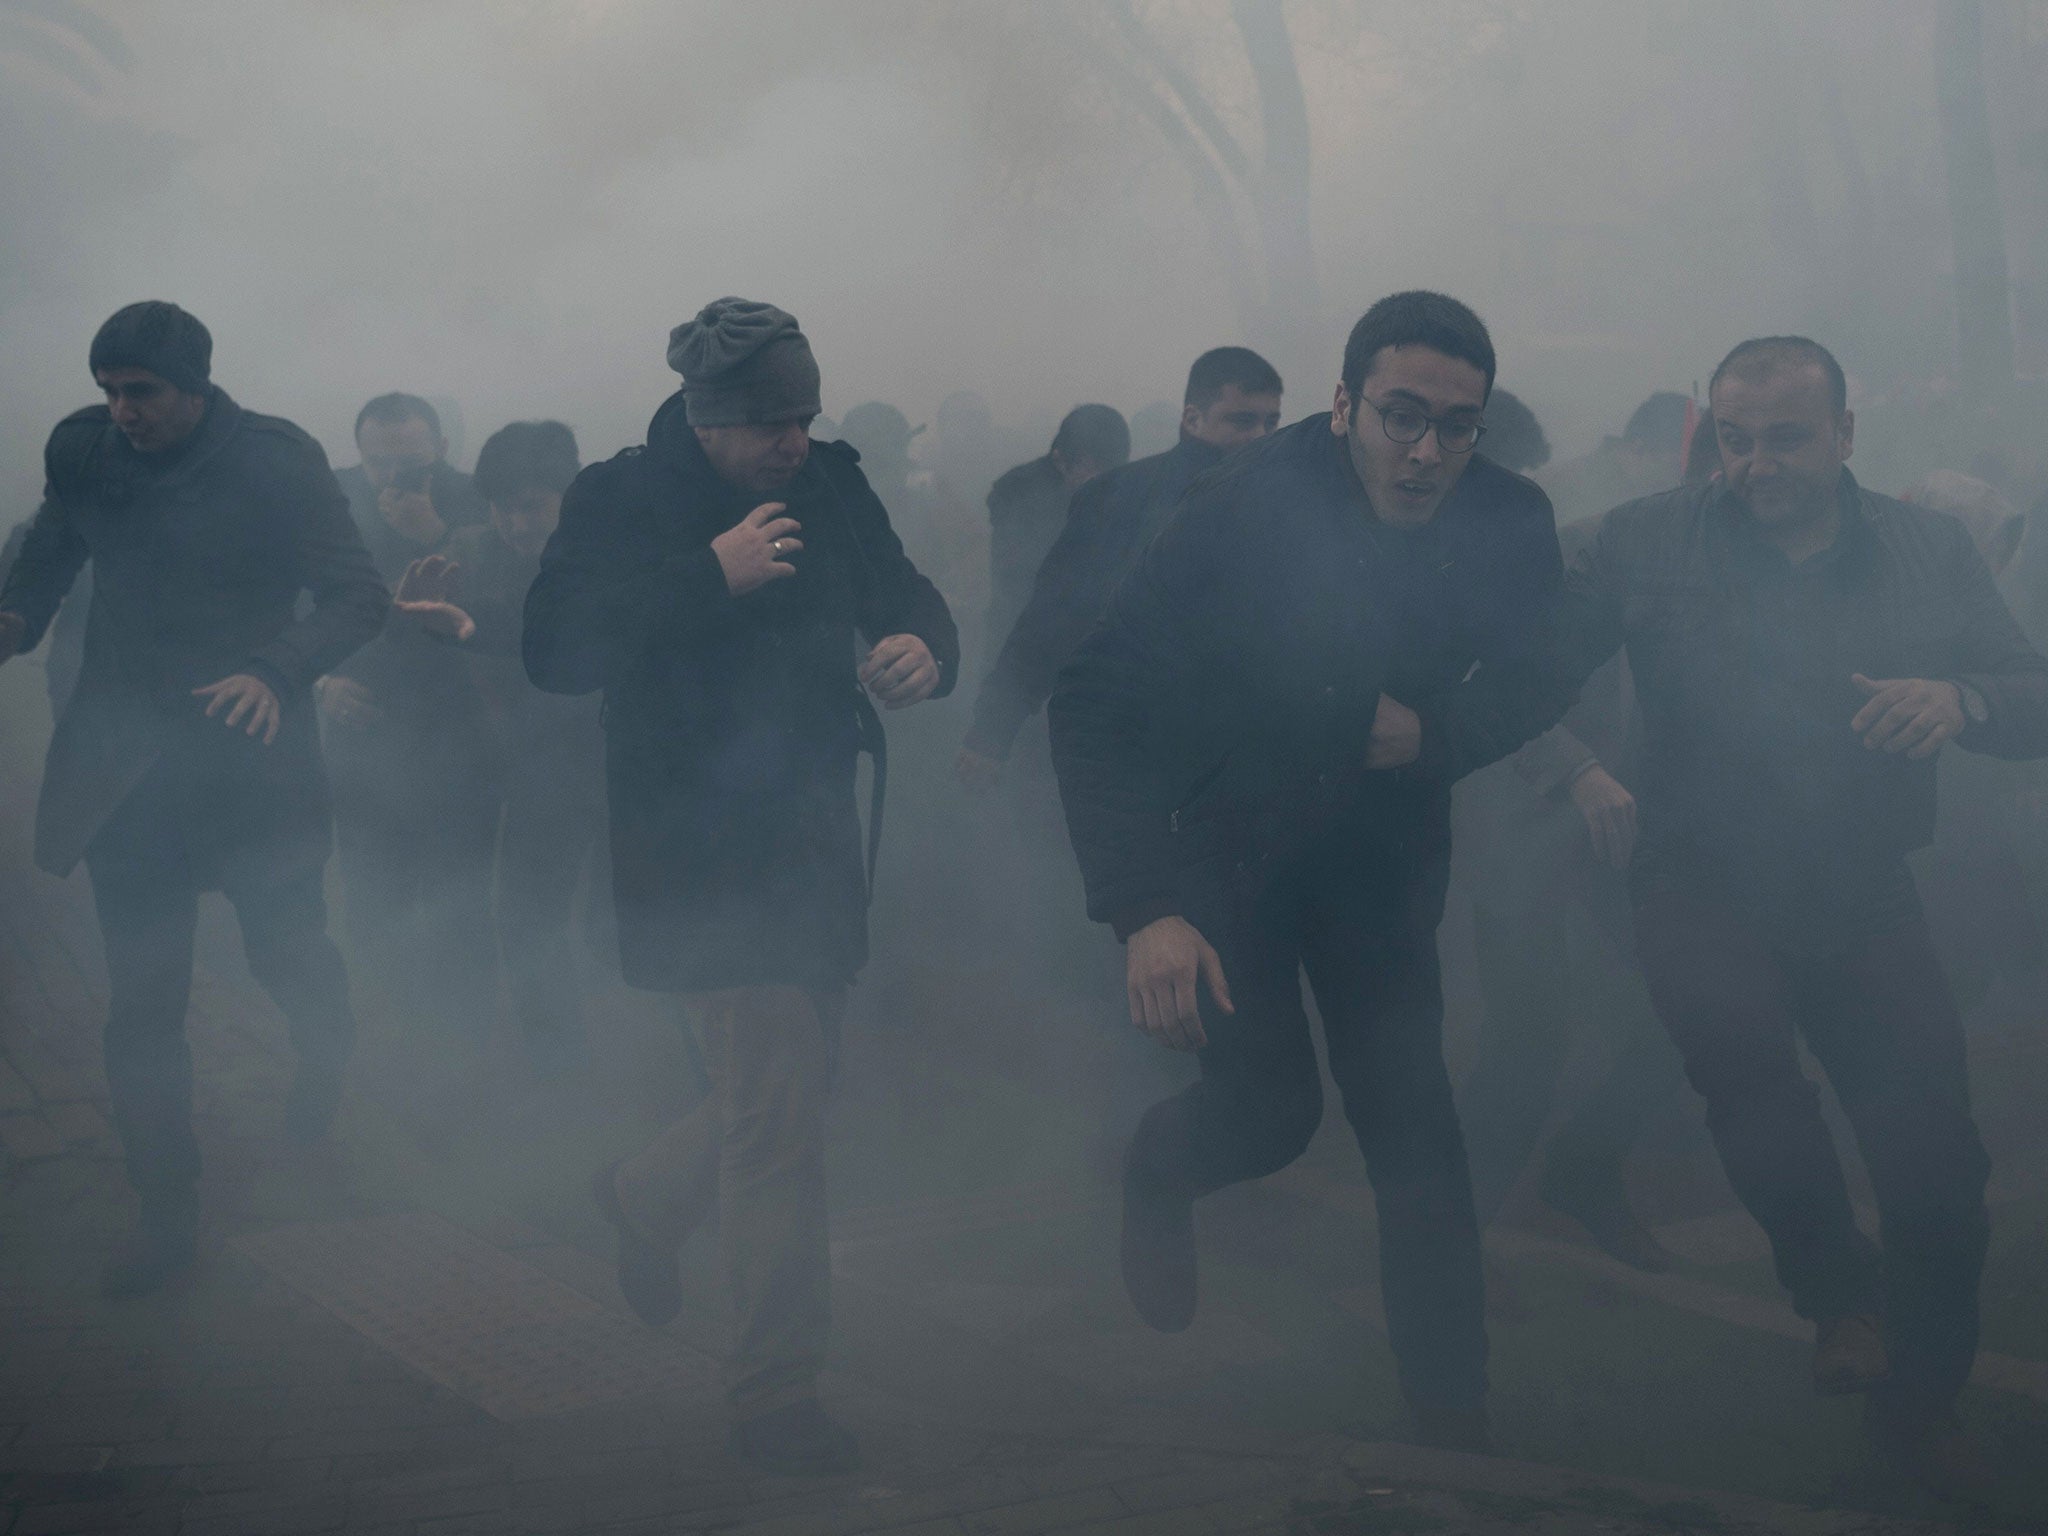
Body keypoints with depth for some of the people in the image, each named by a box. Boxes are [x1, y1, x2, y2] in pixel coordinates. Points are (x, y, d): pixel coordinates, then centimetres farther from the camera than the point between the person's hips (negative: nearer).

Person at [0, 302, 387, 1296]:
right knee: (140, 1001, 3)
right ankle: (167, 1215, 15)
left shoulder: (275, 465, -10)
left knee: (286, 954, 9)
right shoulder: (84, 451, 1)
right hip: (124, 764, 3)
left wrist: (278, 671, -26)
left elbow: (358, 597, -10)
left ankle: (324, 1062, 47)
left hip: (247, 757, -2)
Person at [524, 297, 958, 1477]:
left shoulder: (829, 483, 6)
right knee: (779, 1117, -10)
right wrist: (712, 576, -26)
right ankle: (778, 1394, 1)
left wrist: (924, 646, -15)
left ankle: (648, 1196, 48)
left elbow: (903, 589, 10)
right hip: (705, 850, -6)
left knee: (796, 1087, 16)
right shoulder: (624, 500, -9)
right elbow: (555, 649, -19)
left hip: (815, 837, 6)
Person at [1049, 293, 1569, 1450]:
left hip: (1379, 854, 3)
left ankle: (1456, 1428, 9)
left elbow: (1534, 680, 1)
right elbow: (1098, 702, -28)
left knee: (1412, 1120, -3)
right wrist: (1144, 909, -37)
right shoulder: (1249, 508, -28)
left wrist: (1432, 731, -21)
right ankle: (1158, 1169, 29)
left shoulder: (1511, 523, -17)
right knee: (1271, 1105, -8)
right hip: (1221, 834, -3)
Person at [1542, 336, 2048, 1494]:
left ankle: (1920, 1404, 25)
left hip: (1866, 897, 2)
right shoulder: (1646, 544, 0)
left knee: (1937, 1158, -3)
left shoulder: (1933, 553, 6)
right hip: (1706, 886, -2)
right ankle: (1841, 1286, -4)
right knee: (1736, 1038, -33)